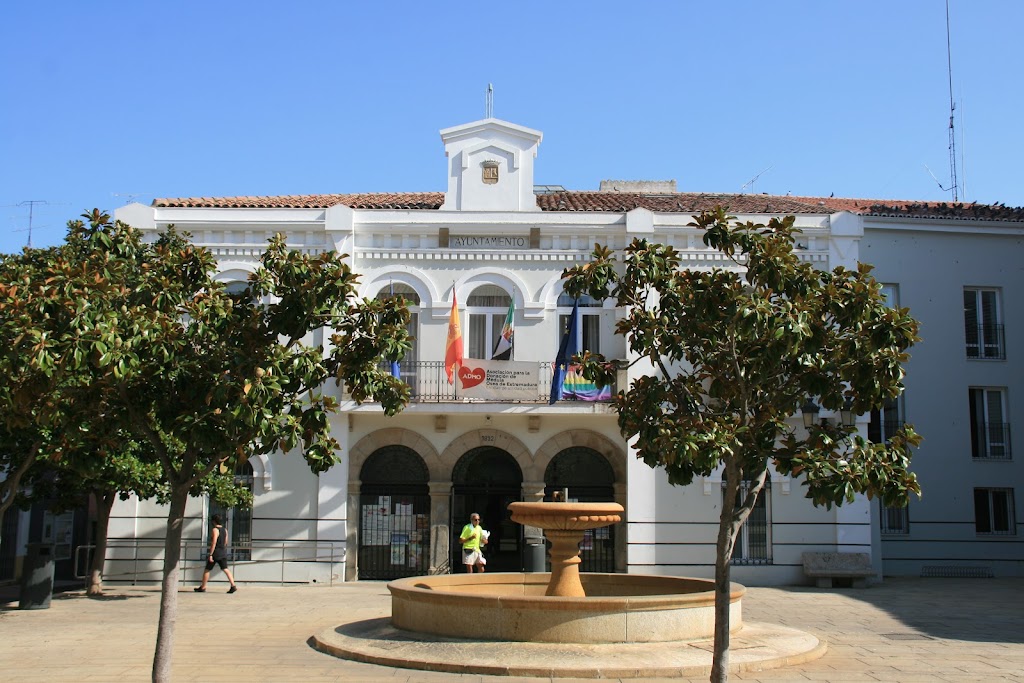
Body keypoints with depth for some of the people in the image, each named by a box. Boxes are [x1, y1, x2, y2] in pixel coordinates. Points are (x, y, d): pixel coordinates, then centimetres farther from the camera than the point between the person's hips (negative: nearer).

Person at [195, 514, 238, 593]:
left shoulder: (215, 530, -14)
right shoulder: (225, 530, 10)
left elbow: (213, 543, -21)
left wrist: (210, 555, -21)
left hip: (215, 553, -7)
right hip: (223, 553, 7)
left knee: (207, 570, 7)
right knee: (225, 569, 2)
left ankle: (202, 587, 16)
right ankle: (233, 586, -10)